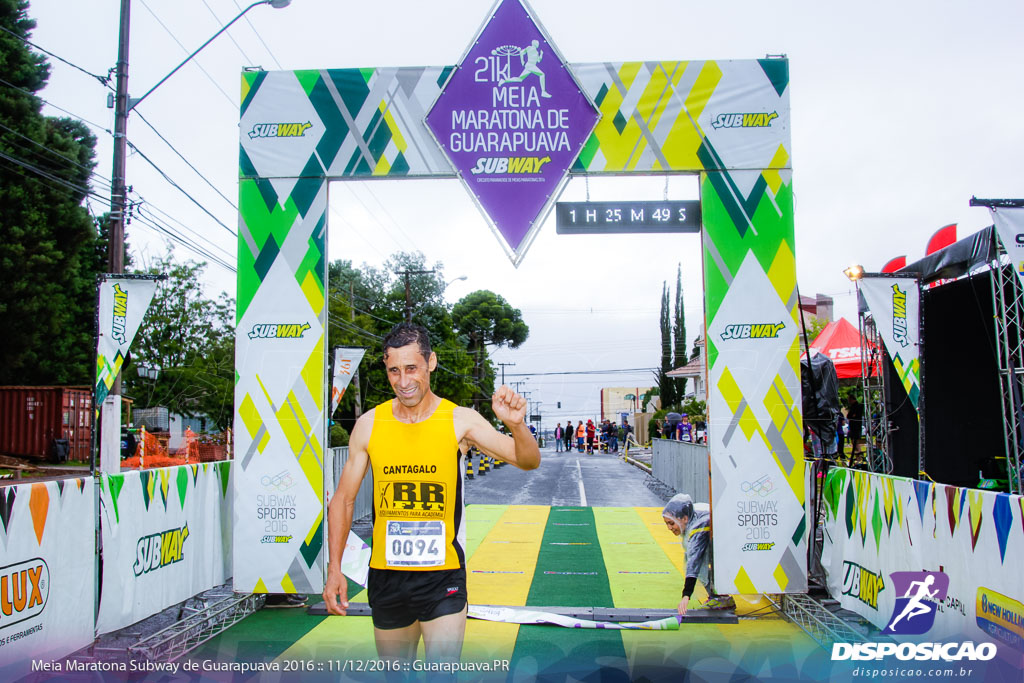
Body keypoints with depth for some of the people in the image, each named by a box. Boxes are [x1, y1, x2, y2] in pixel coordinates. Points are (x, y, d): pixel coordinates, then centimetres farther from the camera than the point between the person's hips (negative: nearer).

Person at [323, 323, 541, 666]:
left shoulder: (460, 421, -8)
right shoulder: (369, 425, -1)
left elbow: (528, 461, -11)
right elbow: (343, 499, 7)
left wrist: (516, 425, -32)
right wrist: (334, 568, 0)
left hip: (443, 576, -3)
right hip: (385, 574, 3)